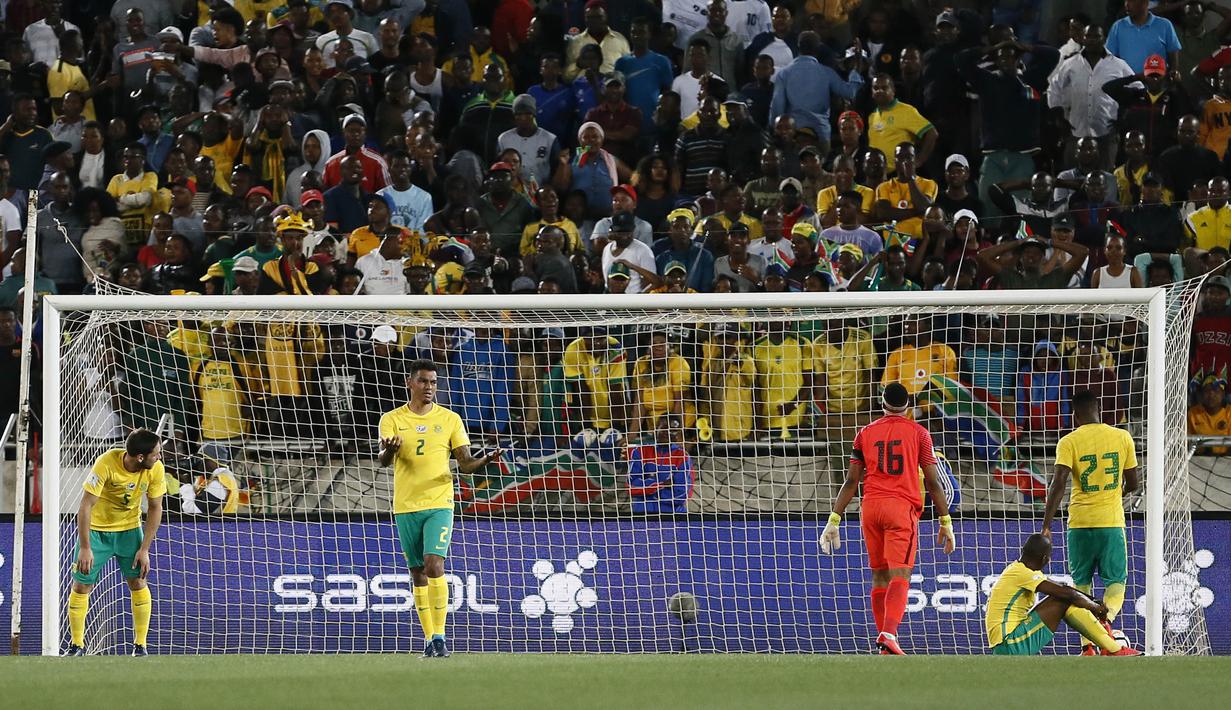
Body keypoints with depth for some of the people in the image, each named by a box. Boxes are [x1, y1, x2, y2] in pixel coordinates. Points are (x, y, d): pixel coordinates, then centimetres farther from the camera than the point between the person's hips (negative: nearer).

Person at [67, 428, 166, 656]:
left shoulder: (156, 469, -18)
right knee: (81, 585, -2)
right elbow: (86, 505, -26)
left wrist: (145, 549, -11)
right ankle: (76, 646, 13)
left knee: (138, 582, -7)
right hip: (96, 528, -2)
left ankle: (140, 646, 3)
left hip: (129, 528, 2)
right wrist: (85, 548, -28)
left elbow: (155, 508, -6)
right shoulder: (106, 464, -30)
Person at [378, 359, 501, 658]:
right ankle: (429, 639, 13)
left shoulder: (450, 419, 4)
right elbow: (384, 459, -10)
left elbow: (464, 464, 2)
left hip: (439, 504, -2)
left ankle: (439, 636, -14)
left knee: (434, 566, -17)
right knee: (418, 574, 5)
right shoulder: (392, 420, 3)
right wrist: (389, 450, -34)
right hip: (406, 507, 2)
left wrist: (485, 460, -19)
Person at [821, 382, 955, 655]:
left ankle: (884, 638, 13)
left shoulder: (866, 433, 12)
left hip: (871, 509, 3)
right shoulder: (918, 433, 5)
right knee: (899, 576, -11)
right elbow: (933, 482, 1)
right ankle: (889, 634, -29)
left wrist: (834, 520, 13)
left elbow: (851, 482, 9)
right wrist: (946, 523, 6)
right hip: (903, 508, -3)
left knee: (879, 576, 13)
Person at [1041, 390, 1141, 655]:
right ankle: (1107, 620, -23)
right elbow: (1133, 483, 9)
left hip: (1080, 523, -1)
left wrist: (1046, 526, -14)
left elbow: (1058, 484, -14)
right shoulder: (1123, 438, 4)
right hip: (1112, 521, 1)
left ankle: (1087, 644, 4)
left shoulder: (1069, 442, -3)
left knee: (1081, 583, 12)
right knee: (1116, 581, 8)